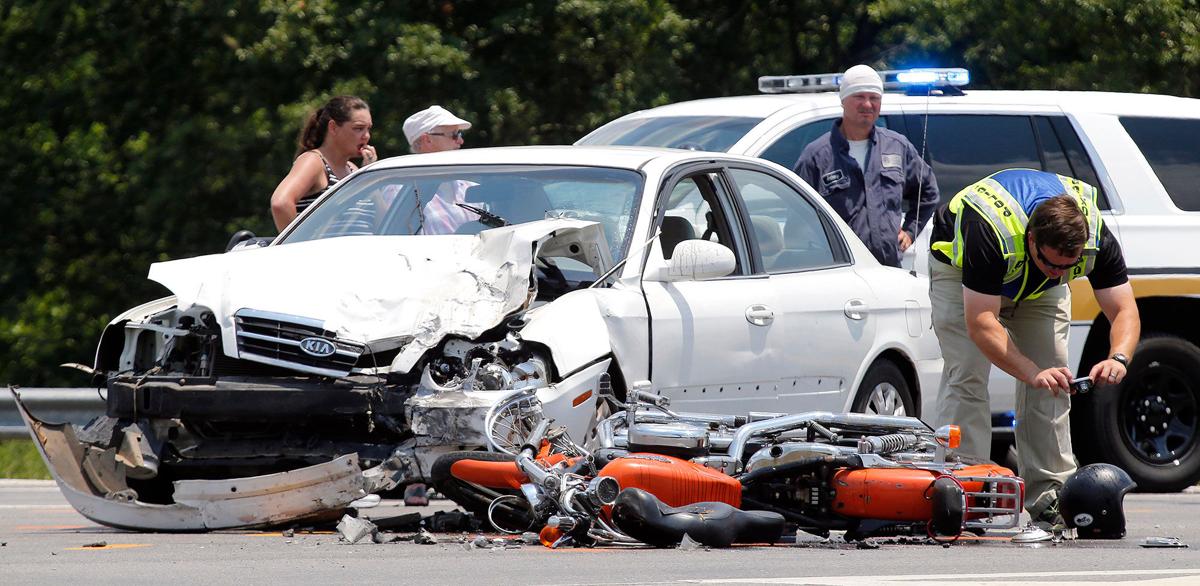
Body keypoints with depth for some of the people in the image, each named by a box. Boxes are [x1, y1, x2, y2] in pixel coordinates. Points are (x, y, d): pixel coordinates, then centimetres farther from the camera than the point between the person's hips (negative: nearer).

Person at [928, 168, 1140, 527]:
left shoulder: (1096, 238, -33)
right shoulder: (992, 233, -45)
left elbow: (1124, 310, -27)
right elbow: (980, 322, -45)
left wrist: (1118, 358, -48)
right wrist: (1033, 373, -55)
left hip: (1038, 289, 4)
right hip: (959, 265, -4)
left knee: (1052, 383, -6)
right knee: (967, 376, -17)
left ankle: (1050, 497, -2)